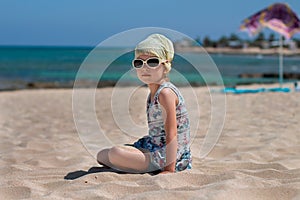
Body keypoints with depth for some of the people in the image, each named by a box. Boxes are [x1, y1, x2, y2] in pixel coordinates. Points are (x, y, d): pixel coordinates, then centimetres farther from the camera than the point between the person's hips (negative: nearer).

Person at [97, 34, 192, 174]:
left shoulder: (165, 93, -18)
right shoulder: (153, 93, 11)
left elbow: (172, 134, -23)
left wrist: (170, 169, -26)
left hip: (169, 154, -10)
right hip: (157, 148, 10)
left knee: (115, 153, -28)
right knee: (102, 155, 12)